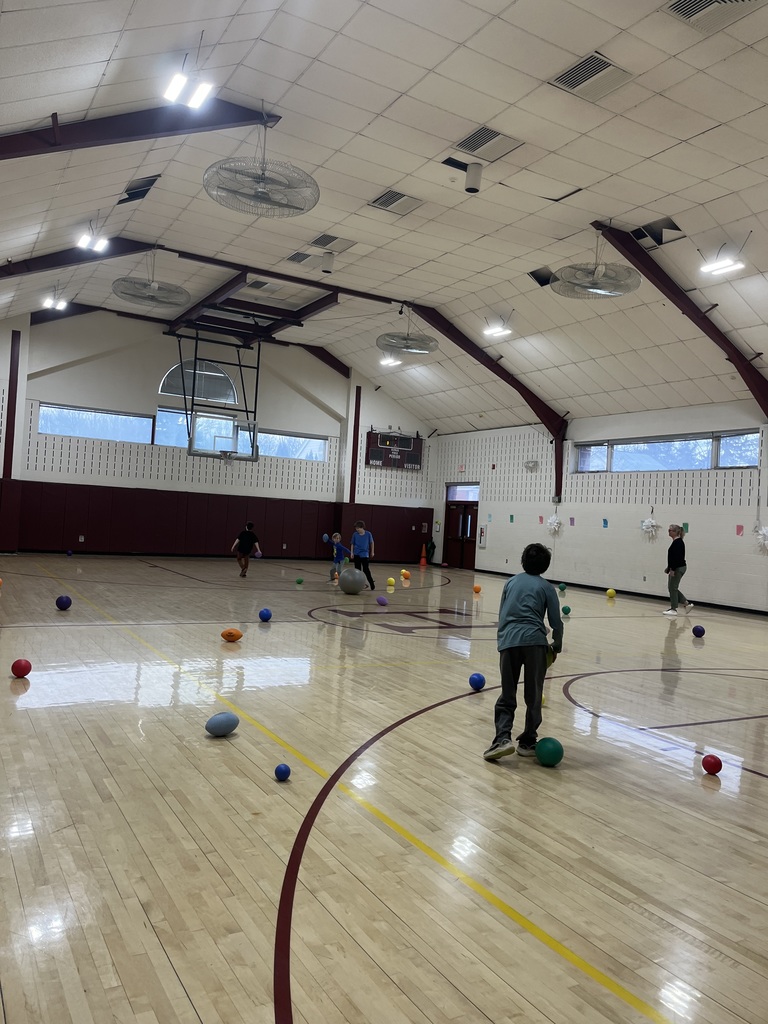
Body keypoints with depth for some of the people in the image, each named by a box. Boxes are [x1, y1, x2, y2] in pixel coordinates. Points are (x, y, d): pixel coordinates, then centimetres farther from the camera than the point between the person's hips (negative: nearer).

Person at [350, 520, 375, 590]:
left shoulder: (368, 534, -8)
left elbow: (372, 542, 5)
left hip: (364, 554, -3)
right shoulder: (355, 534, -4)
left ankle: (372, 585, 3)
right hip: (356, 554, 3)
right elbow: (352, 544, 6)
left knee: (366, 570, -6)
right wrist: (352, 552, 1)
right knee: (357, 570, 7)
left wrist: (372, 552, 10)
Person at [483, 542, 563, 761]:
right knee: (533, 697, 12)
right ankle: (527, 742, 17)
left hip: (508, 641, 2)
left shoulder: (511, 582, 21)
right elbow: (556, 622, 8)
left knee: (507, 696, 10)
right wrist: (557, 647, 23)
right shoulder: (546, 587, 12)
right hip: (534, 641, -2)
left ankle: (503, 738, -7)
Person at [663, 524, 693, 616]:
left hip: (678, 568, -10)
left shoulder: (678, 542, -17)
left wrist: (672, 569, -23)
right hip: (676, 568, 10)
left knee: (673, 587, -3)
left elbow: (677, 557, -23)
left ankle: (673, 609, 4)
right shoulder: (676, 542, 14)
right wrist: (669, 567, 22)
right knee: (672, 587, 14)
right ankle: (687, 603, 18)